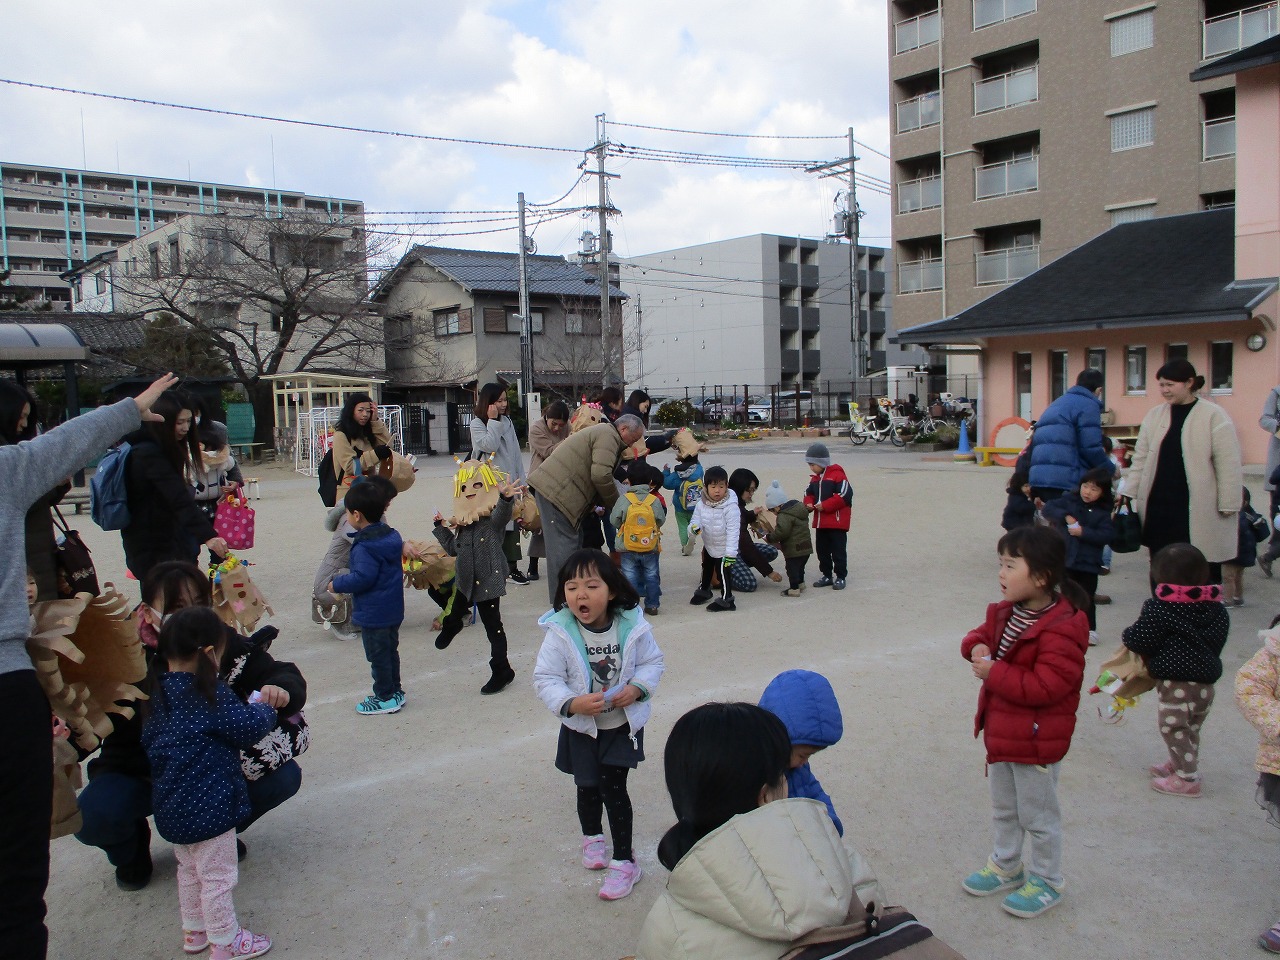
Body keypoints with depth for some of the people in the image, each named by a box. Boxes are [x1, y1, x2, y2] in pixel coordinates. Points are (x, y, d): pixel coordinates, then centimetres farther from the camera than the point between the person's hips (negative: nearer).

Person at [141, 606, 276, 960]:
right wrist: (264, 707, 3)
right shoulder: (210, 693, -21)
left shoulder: (158, 689, 2)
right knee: (217, 877, 6)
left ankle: (194, 932, 40)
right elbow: (249, 728, -18)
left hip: (171, 806, 8)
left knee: (189, 869, 26)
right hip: (207, 807, -8)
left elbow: (147, 741, 13)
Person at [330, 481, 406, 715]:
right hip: (393, 609, 9)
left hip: (373, 614, -9)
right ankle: (395, 691, 29)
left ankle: (385, 698, 12)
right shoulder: (391, 536, 4)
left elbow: (363, 577, -27)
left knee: (378, 656, 3)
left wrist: (337, 584, -14)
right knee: (390, 651, 20)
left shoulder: (364, 547, -23)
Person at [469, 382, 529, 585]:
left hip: (509, 482, 5)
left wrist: (520, 480, 10)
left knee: (512, 523, 5)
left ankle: (512, 567, 11)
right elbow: (489, 446, -19)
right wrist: (493, 421, -13)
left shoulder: (507, 421, 13)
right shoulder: (477, 423, -3)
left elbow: (516, 452, 13)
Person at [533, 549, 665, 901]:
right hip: (580, 727, 1)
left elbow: (653, 662, -4)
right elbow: (545, 678, -16)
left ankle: (624, 860, 13)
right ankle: (592, 837, 49)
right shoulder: (559, 632, -20)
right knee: (588, 787, 18)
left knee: (613, 788, -4)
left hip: (623, 724, -1)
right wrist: (572, 703, -32)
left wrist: (637, 688, -22)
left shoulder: (632, 626, -17)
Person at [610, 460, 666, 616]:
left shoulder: (623, 499, -11)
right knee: (651, 576, 14)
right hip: (651, 549, 1)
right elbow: (661, 520, 1)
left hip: (628, 549, -1)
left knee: (630, 577, 8)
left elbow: (614, 521, -5)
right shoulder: (654, 500, -7)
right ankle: (652, 605, 18)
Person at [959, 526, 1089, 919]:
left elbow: (1047, 685, -32)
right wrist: (977, 646, -7)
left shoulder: (1061, 629, -27)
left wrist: (994, 673, -29)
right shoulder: (1006, 612, 0)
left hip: (1036, 741, -9)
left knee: (1038, 816, 11)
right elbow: (983, 633, 17)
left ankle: (1047, 883, 30)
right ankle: (1005, 867, 44)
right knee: (1003, 809, 25)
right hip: (1000, 732, 9)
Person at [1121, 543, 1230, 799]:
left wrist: (1127, 636, 6)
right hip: (1206, 683, 8)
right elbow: (1218, 642, 11)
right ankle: (1180, 764, 39)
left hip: (1176, 684, -8)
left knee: (1174, 728, 6)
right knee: (1190, 730, 22)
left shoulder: (1159, 608, -17)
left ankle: (1187, 779, 11)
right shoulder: (1216, 608, 3)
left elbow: (1139, 641, -15)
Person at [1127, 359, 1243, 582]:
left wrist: (1228, 506, -9)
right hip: (1159, 507, 5)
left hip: (1199, 511, -4)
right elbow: (1140, 460, 12)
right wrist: (1128, 494, 6)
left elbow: (1228, 466, -7)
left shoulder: (1214, 416, -6)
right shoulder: (1154, 415, 9)